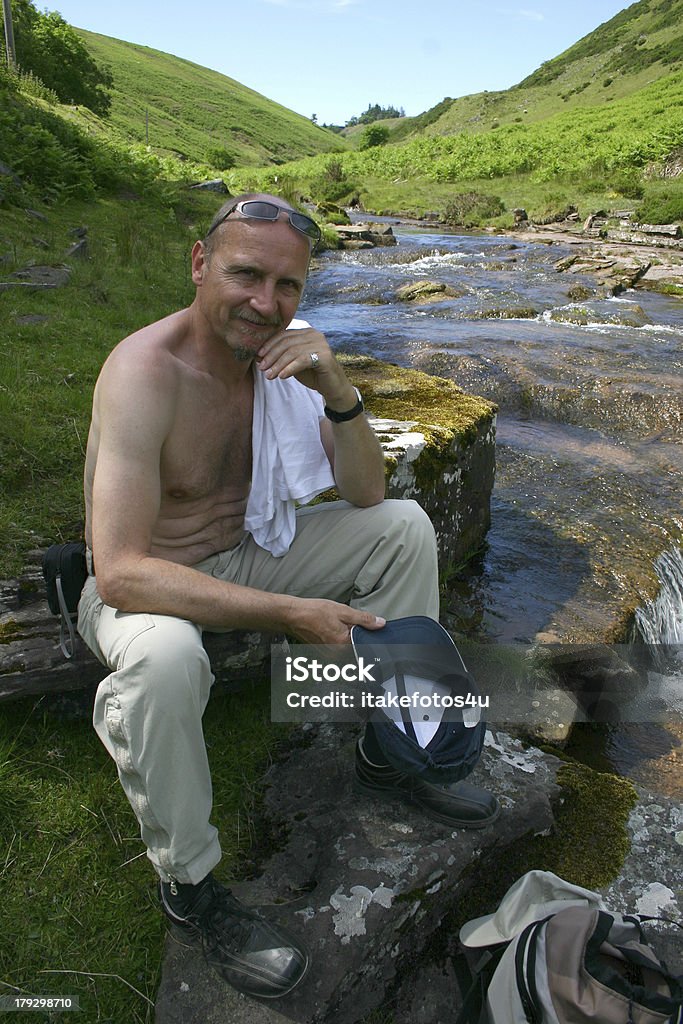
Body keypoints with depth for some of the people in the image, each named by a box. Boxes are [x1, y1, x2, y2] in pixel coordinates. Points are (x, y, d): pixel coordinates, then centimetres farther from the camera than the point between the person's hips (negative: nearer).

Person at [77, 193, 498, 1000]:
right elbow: (120, 572, -34)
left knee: (404, 526, -3)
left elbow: (365, 496, -7)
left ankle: (387, 754, 10)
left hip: (246, 552, 7)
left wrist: (338, 394, -25)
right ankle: (188, 889, -10)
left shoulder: (285, 350, -7)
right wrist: (288, 614, -37)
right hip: (145, 585, -6)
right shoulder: (146, 371, -27)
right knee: (166, 657, -40)